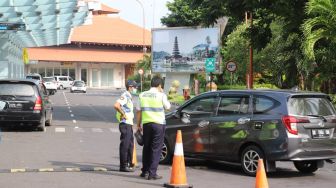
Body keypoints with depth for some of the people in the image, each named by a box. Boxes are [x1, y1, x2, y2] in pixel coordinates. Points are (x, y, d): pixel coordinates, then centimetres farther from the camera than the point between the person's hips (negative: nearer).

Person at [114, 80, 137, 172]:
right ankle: (123, 166, -3)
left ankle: (129, 164, 22)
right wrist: (123, 114, -21)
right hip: (125, 124, -10)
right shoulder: (124, 96, -14)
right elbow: (116, 105, -29)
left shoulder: (129, 97, 17)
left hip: (129, 124, 10)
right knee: (124, 145, -6)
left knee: (130, 145, 14)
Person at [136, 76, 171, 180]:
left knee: (146, 148, 15)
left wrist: (138, 124, 16)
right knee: (156, 149, 0)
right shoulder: (161, 95, -8)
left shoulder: (142, 95, 5)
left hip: (146, 123, 4)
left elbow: (138, 111, 8)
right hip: (158, 124, -4)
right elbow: (167, 107, 6)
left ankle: (145, 171, 19)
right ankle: (152, 173, -5)